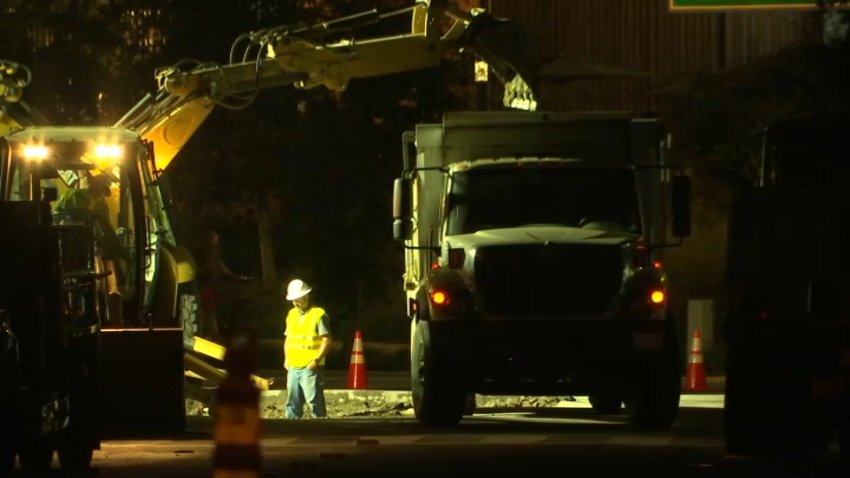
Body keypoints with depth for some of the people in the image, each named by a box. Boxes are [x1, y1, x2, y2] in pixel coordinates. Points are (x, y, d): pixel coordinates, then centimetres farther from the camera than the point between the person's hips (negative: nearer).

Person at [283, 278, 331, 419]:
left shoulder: (318, 315, -6)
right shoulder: (292, 314, 15)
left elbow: (327, 340, -9)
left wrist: (317, 360, -18)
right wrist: (286, 359, 11)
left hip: (310, 367, -7)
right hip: (293, 368, 7)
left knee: (315, 401, -10)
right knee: (292, 402, 9)